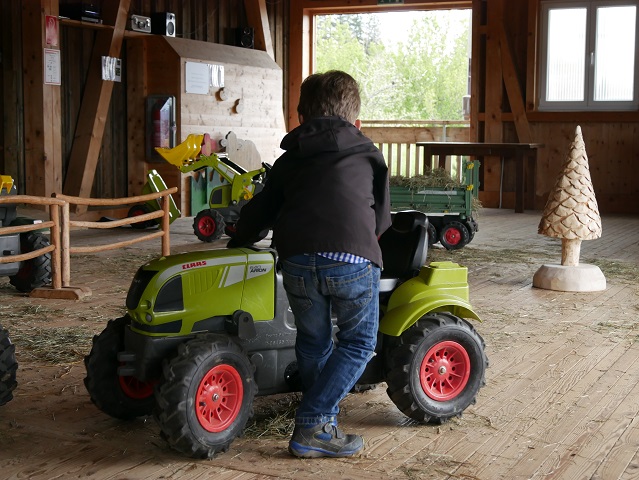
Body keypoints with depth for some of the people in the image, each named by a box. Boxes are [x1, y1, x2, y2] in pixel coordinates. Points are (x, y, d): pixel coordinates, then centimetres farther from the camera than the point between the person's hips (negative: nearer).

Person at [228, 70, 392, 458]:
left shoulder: (289, 160, 25)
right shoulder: (368, 154, 22)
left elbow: (257, 213, 27)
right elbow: (382, 220, 24)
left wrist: (236, 245, 46)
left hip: (298, 260, 2)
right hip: (353, 260, -2)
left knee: (313, 341, 22)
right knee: (358, 342, 13)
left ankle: (324, 412, 34)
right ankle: (314, 427, 6)